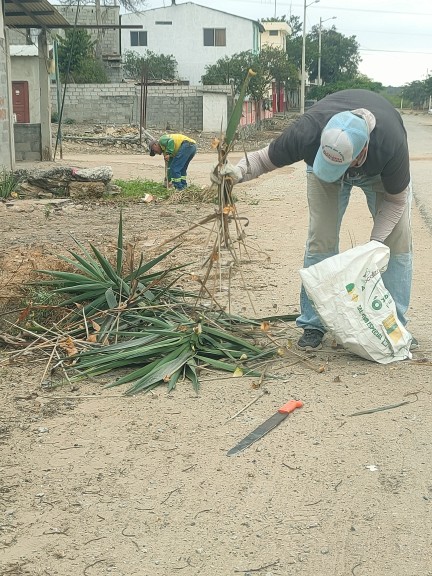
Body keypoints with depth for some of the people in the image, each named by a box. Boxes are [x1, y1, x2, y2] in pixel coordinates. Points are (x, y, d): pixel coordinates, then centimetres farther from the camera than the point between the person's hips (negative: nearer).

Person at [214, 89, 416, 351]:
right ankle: (313, 325, -1)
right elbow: (265, 157, -24)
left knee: (398, 240, -10)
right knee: (321, 240, -12)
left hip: (380, 171, 0)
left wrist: (375, 242, -33)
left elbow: (396, 200, -25)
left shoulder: (392, 144, -44)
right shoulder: (307, 131, -42)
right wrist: (239, 171, -45)